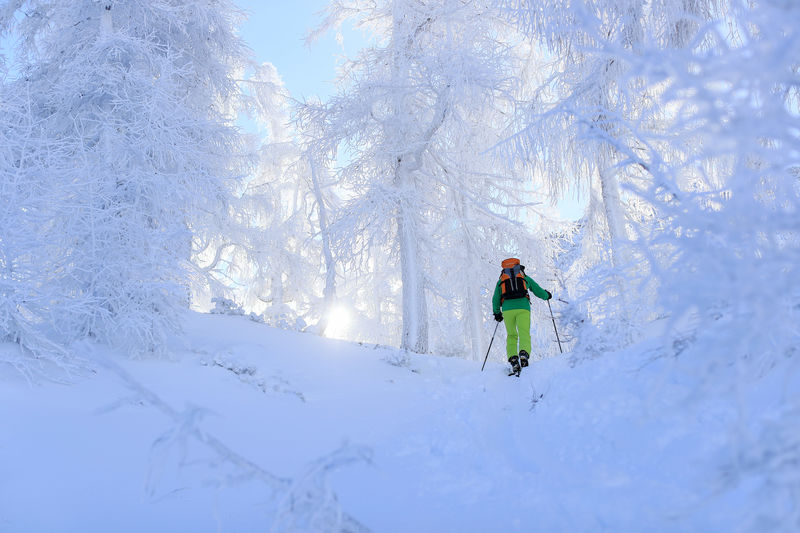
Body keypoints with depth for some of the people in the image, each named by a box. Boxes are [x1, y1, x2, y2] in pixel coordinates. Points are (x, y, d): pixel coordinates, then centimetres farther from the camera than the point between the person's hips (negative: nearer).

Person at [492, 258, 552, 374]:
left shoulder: (501, 280, 23)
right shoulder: (524, 277, 22)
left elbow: (495, 299, 20)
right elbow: (538, 291, 26)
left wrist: (497, 313, 32)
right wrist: (547, 295, 46)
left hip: (507, 308, 1)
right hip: (522, 307, -1)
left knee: (511, 335, 9)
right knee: (524, 334, -8)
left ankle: (512, 359, -9)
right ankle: (524, 354, -34)